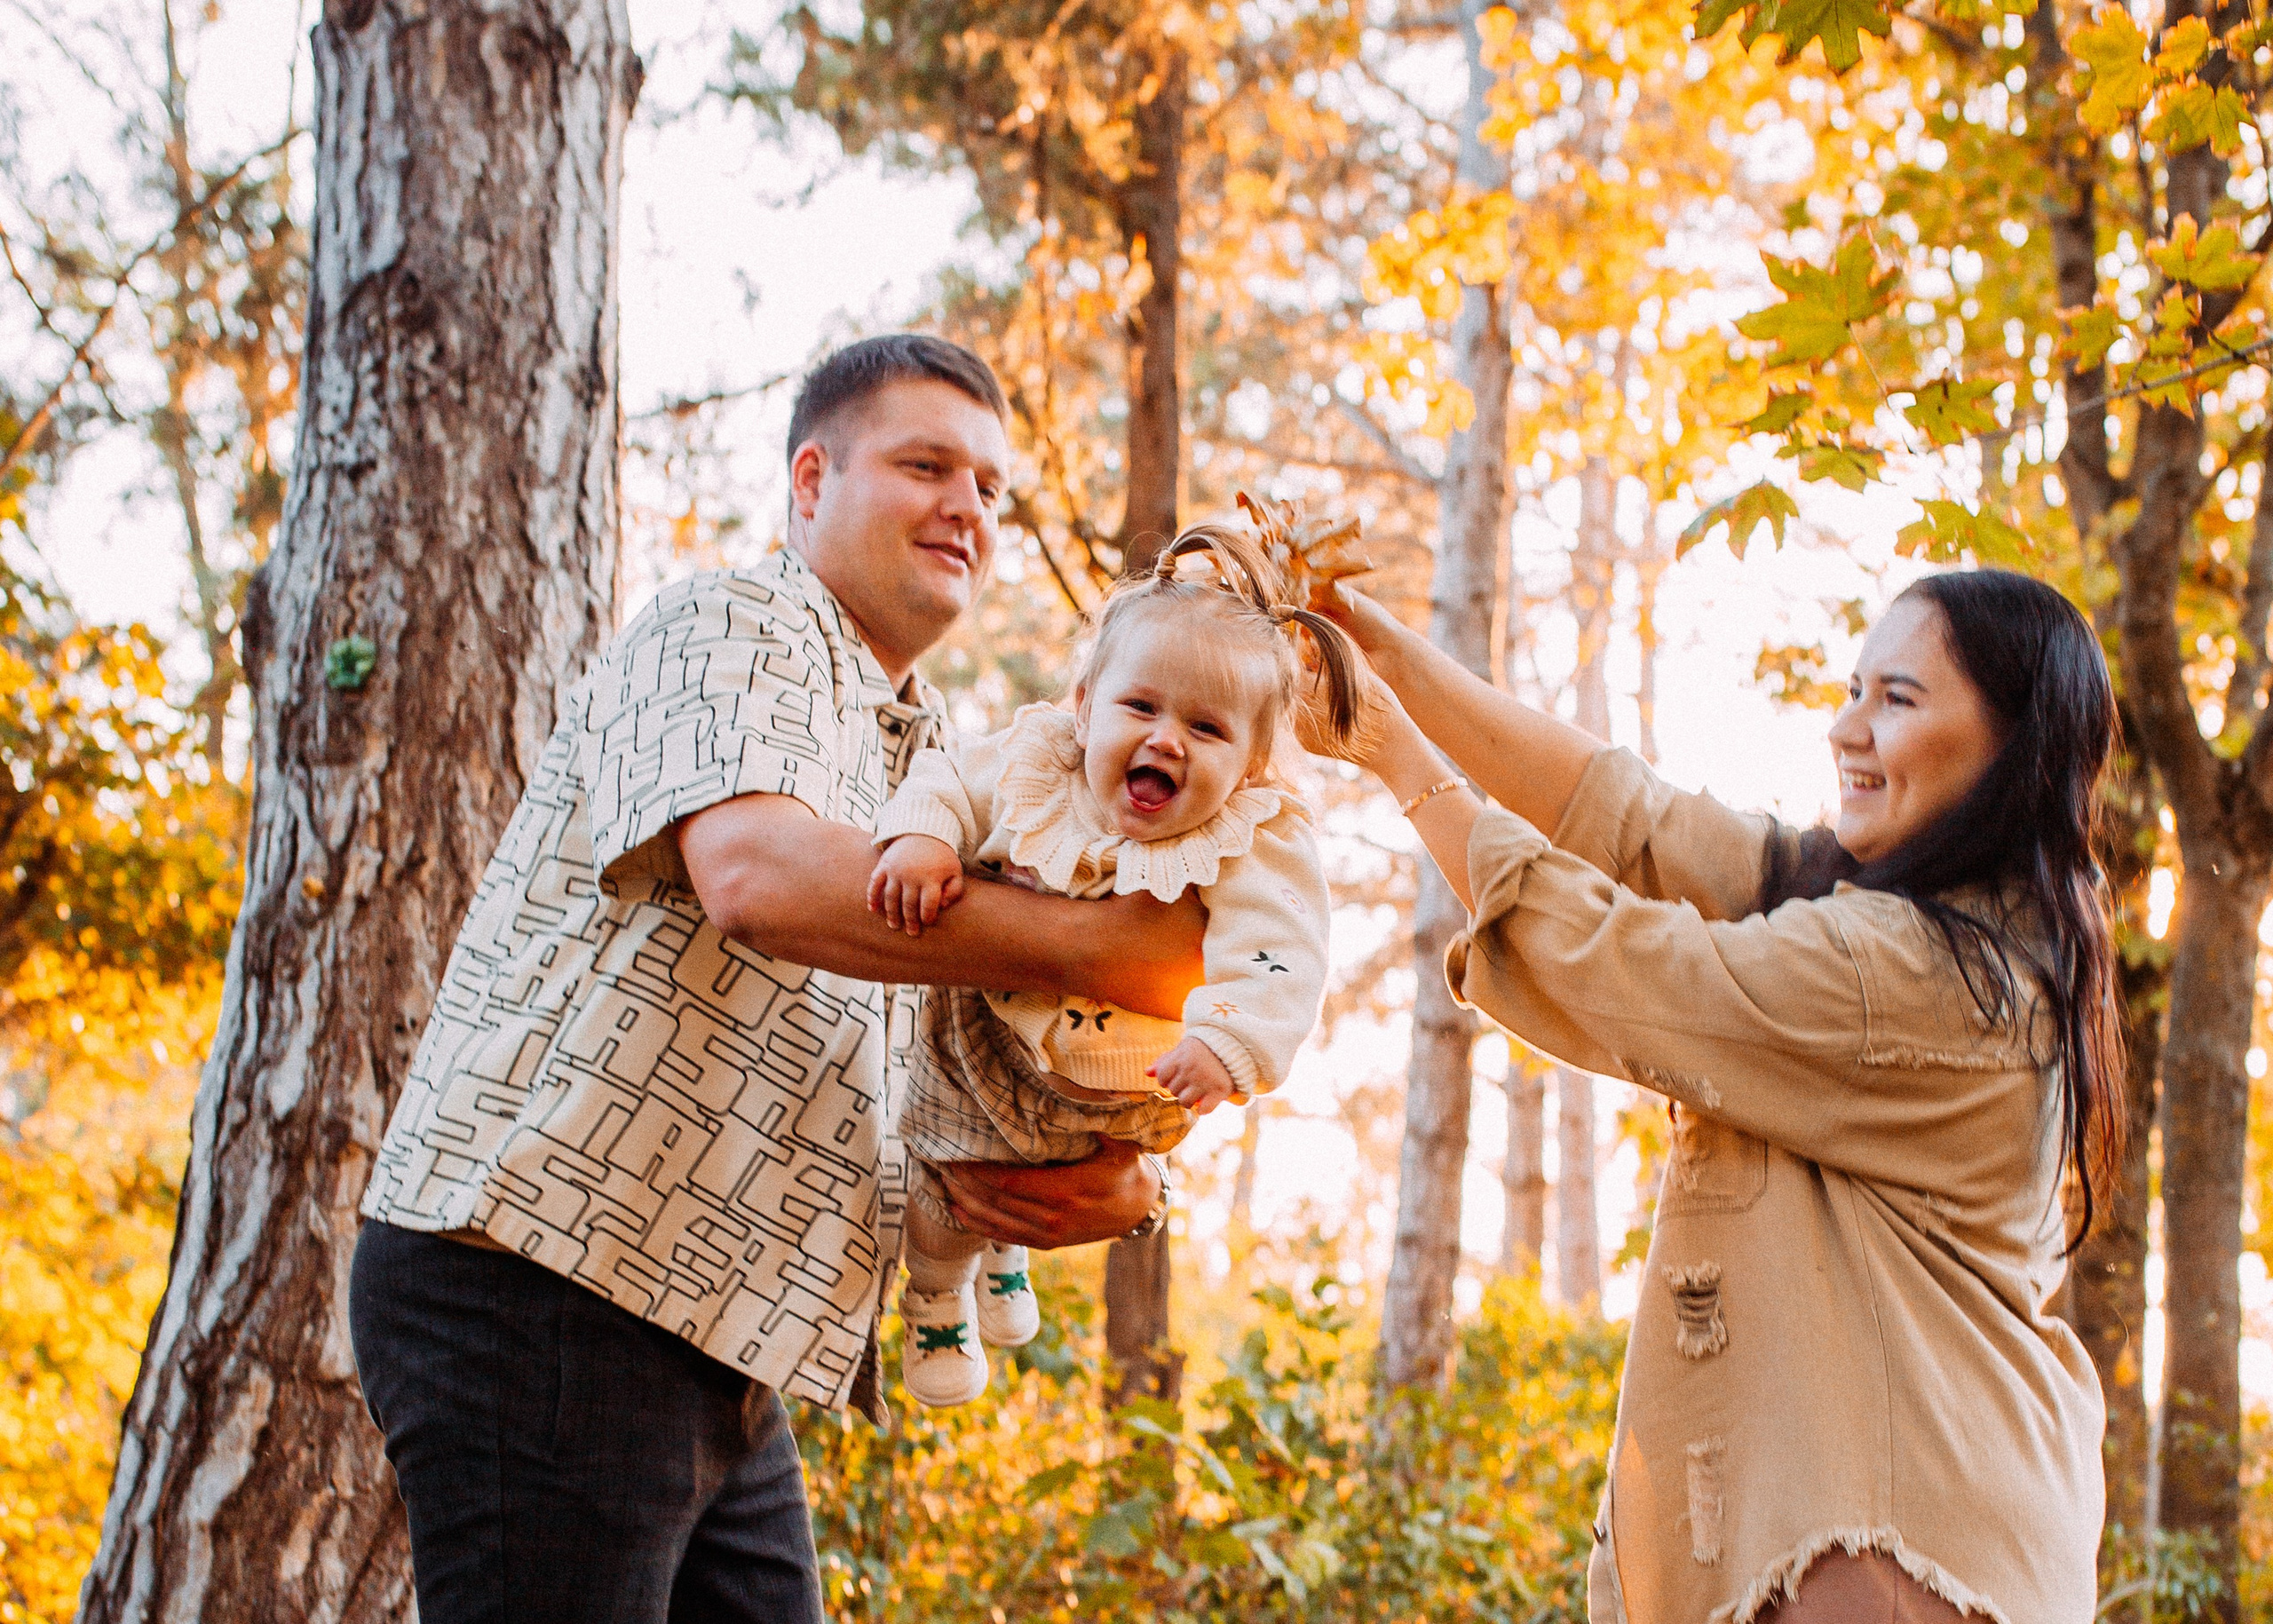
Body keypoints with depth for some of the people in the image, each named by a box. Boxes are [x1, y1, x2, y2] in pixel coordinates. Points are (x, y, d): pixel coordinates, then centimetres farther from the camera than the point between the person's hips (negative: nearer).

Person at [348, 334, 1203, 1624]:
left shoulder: (934, 763, 21)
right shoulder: (738, 627, -4)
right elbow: (757, 873, -27)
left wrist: (1118, 1182, -6)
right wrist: (1108, 950, -27)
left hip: (718, 1368, 9)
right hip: (542, 1287, -9)